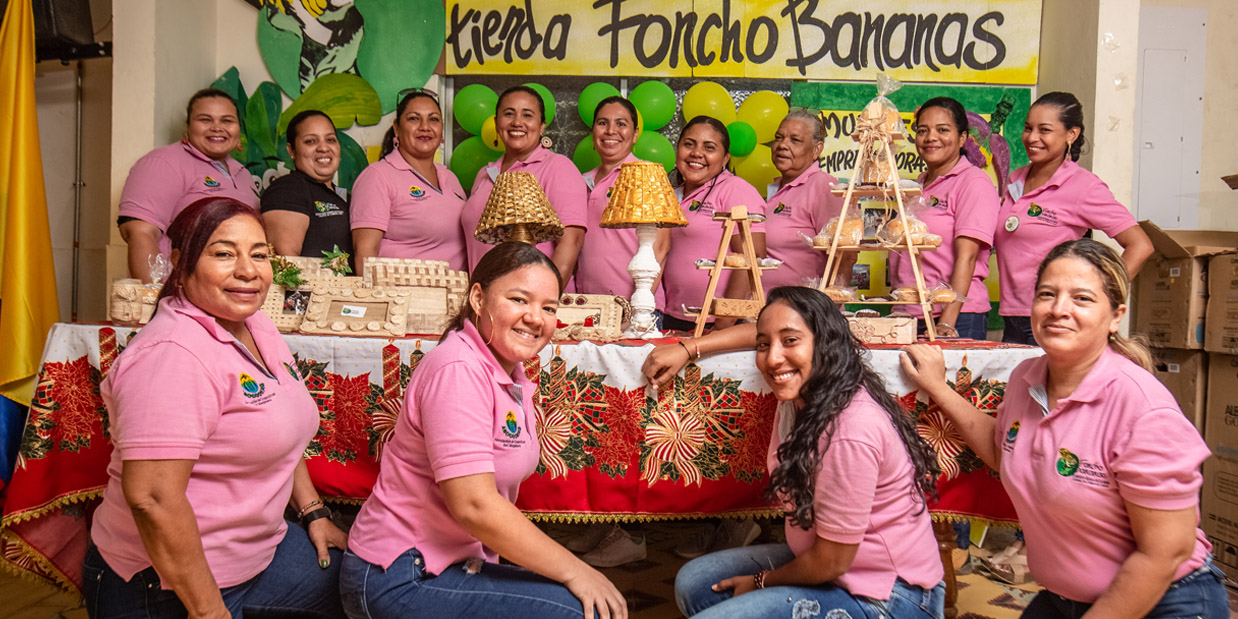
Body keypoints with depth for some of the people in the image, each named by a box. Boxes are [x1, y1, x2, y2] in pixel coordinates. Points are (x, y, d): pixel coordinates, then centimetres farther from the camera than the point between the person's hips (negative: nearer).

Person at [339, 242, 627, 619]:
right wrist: (573, 571, -19)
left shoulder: (510, 372, 10)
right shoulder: (460, 369, -21)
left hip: (459, 560, 9)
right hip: (400, 581, -9)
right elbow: (474, 506, -26)